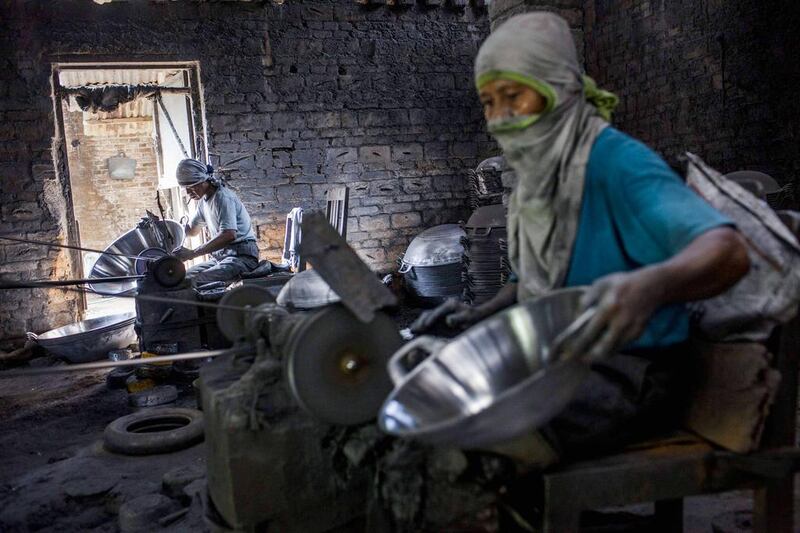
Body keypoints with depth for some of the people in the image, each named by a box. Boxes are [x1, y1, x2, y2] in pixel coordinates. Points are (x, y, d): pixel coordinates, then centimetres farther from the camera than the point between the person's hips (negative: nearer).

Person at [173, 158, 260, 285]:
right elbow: (191, 230, 32)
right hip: (219, 256, 9)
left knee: (195, 281, -28)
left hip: (241, 256, -9)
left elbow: (229, 235, -29)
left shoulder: (223, 197, -14)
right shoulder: (204, 200, 16)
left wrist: (193, 253, -30)